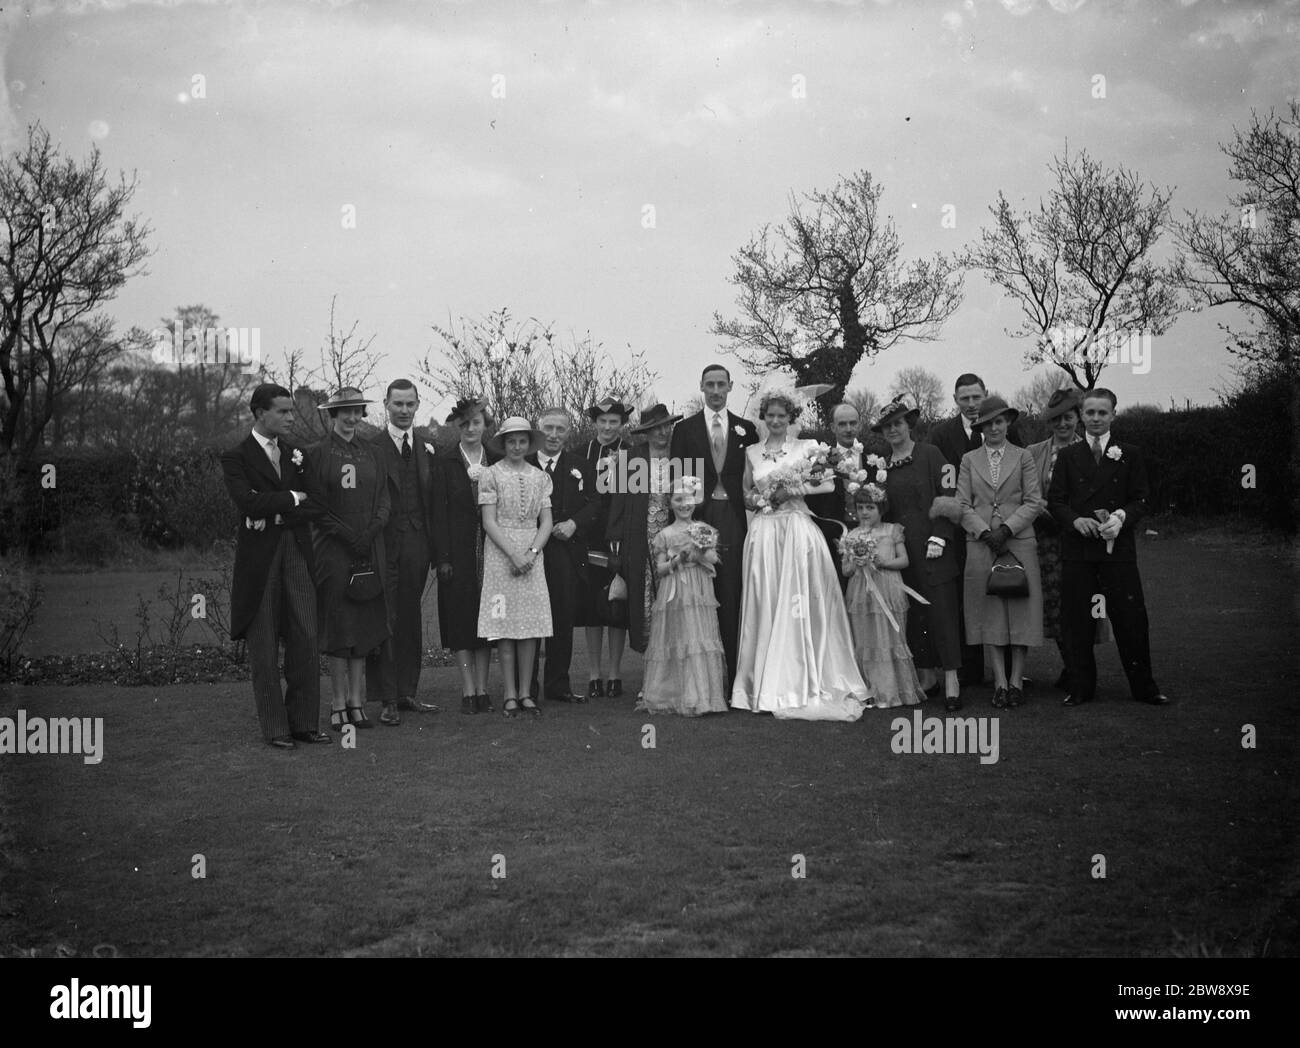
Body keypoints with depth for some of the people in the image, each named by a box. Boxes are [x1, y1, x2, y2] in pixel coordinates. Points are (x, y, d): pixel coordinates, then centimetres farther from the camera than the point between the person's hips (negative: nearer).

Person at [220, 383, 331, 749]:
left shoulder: (295, 454, 14)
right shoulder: (236, 457, -2)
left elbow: (317, 504, 3)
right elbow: (248, 503, -18)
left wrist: (277, 515, -10)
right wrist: (292, 497, -8)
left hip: (297, 554, 4)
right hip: (259, 558, -4)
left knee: (305, 640, 1)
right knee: (264, 647, 3)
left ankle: (304, 723, 11)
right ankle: (274, 728, 11)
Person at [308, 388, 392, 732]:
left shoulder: (369, 451, 12)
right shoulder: (317, 453, -1)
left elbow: (384, 496, 9)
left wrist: (373, 529, -7)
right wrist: (345, 534, -13)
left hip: (370, 548, 4)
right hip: (333, 548, -4)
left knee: (365, 624, 4)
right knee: (338, 625, -2)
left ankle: (357, 701, 11)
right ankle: (339, 704, 4)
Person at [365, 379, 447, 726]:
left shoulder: (427, 450, 12)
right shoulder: (371, 448, -4)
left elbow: (437, 504, 11)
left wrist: (441, 553, 8)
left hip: (417, 545, 5)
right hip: (383, 545, -5)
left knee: (411, 619, 12)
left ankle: (406, 693, 21)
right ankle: (387, 700, 3)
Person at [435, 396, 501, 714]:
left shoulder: (497, 462, 8)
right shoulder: (445, 461, 1)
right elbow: (439, 508, -3)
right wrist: (442, 556, -10)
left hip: (491, 549, 2)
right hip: (458, 549, -2)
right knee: (461, 618, -1)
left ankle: (482, 688, 10)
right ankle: (468, 690, 4)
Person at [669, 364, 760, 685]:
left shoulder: (746, 429, 12)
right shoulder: (685, 429, 9)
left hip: (733, 519, 1)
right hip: (697, 517, -1)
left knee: (732, 596, -2)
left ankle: (733, 676, 2)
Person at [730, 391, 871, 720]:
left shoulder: (805, 447, 6)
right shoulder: (751, 452, 13)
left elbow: (828, 484, -2)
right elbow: (747, 495, 15)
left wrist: (795, 489, -12)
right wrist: (768, 498, -4)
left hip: (798, 529, -2)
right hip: (764, 531, 2)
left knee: (800, 602, -4)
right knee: (766, 603, -1)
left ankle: (804, 684, 2)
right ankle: (769, 684, 4)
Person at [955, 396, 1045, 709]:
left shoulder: (1023, 457, 7)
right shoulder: (969, 460, 9)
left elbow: (1034, 502, 1)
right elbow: (963, 504, 4)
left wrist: (1006, 529, -10)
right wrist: (985, 532, -9)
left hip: (1018, 540, -1)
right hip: (981, 542, 1)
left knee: (1020, 609, -2)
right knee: (989, 612, -1)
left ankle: (1016, 681, 4)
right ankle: (1000, 683, 2)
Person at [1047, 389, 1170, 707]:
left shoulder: (1130, 455, 8)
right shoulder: (1068, 456, 10)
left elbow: (1140, 500, 4)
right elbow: (1055, 500, 5)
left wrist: (1121, 517, -16)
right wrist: (1076, 520, -14)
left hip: (1118, 546, -1)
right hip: (1076, 547, 1)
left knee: (1131, 617, -2)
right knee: (1076, 620, 3)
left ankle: (1143, 686, 10)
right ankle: (1081, 688, 13)